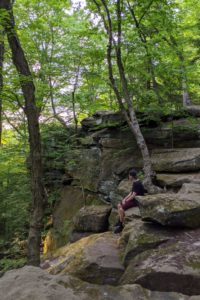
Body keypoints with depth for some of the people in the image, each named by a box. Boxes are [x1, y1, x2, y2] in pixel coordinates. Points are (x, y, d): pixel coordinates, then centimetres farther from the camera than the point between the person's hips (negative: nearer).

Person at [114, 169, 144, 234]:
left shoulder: (137, 183, -21)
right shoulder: (135, 183, 12)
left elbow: (133, 195, -24)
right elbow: (131, 193, 16)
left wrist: (126, 201, -13)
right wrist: (125, 199, 5)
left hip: (137, 201, -11)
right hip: (134, 199, 11)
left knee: (121, 209, -20)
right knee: (119, 205, 8)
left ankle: (121, 225, -7)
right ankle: (120, 222, 14)